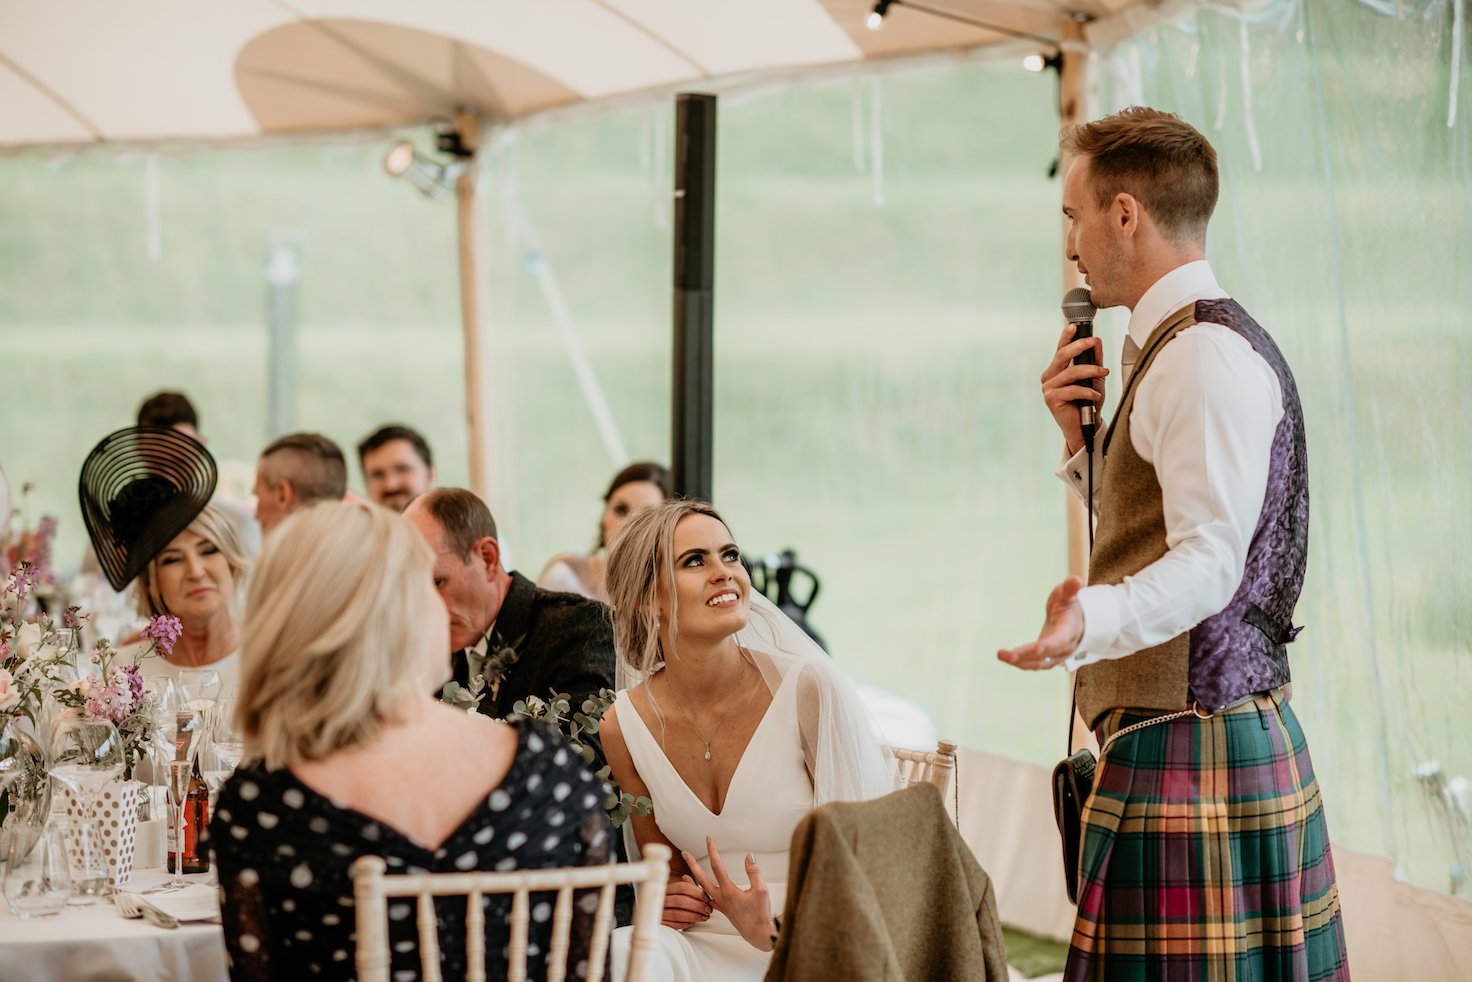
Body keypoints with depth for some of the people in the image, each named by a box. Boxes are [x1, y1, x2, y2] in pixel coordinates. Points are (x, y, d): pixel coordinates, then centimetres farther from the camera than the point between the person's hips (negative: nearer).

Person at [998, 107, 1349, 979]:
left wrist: (1092, 619, -41)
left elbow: (1208, 559, -25)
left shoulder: (1205, 355, -15)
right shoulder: (1182, 345, 18)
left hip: (1192, 745, -10)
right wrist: (1083, 438, 12)